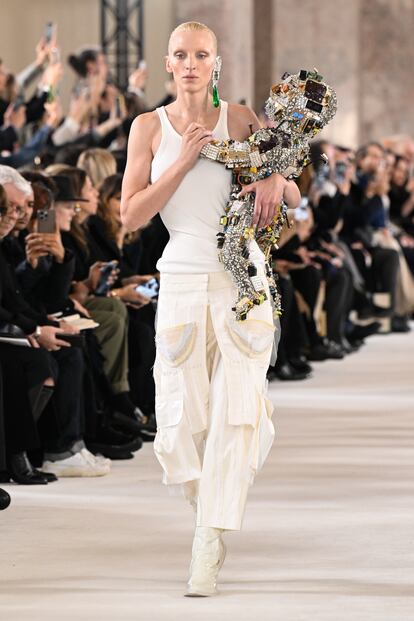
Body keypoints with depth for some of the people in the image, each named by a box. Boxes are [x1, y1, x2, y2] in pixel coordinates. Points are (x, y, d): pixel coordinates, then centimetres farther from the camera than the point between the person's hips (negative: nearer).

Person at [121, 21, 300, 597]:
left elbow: (296, 198, 11)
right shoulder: (149, 127, 6)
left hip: (243, 277, 0)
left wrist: (275, 180, -13)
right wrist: (184, 161, -9)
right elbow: (132, 214, 0)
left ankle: (208, 549, -8)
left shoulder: (240, 119, 6)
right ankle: (209, 508, 29)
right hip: (183, 277, 1)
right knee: (183, 420, 0)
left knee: (235, 408, -10)